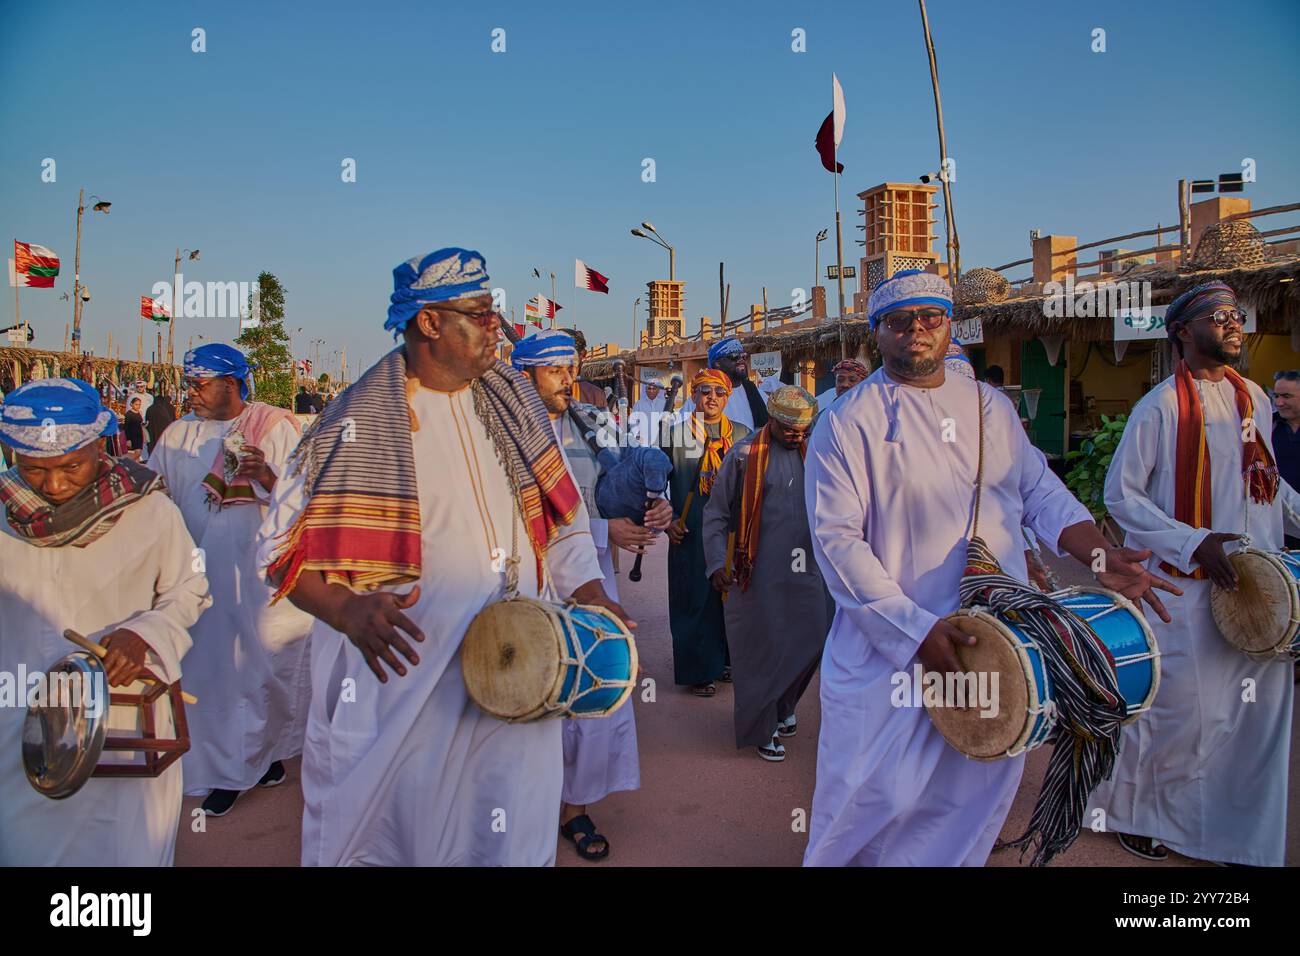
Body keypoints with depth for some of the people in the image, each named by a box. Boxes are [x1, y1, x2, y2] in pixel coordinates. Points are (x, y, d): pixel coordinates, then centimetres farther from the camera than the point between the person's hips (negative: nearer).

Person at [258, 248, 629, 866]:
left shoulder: (513, 401, 6)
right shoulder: (359, 421, -8)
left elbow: (561, 512, 12)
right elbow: (281, 545, -5)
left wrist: (593, 600, 0)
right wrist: (346, 609, -22)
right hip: (400, 673, -3)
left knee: (509, 838, 9)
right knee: (376, 835, 10)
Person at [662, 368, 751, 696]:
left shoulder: (741, 434, 8)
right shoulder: (674, 430, 0)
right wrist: (668, 518, -8)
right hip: (690, 530, -3)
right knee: (695, 597, 2)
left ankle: (724, 659, 24)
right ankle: (698, 670, 14)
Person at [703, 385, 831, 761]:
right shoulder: (745, 453, -5)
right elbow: (716, 511, -2)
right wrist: (717, 562, -10)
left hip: (805, 569, 4)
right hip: (758, 571, -4)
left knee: (810, 641, 11)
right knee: (760, 649, 5)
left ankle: (782, 706, 37)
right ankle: (761, 728, 23)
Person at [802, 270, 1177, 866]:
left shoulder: (991, 407, 9)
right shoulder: (849, 421, -9)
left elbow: (1040, 490, 13)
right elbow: (837, 538, -14)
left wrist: (1099, 553, -6)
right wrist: (917, 629, -21)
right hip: (888, 647, -5)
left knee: (983, 784, 15)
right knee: (877, 795, 0)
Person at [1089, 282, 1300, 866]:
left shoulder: (1253, 398, 9)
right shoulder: (1161, 407, -11)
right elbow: (1119, 494, -11)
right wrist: (1194, 542, -20)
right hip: (1187, 587, -6)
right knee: (1179, 712, 1)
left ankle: (1238, 837, 30)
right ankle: (1130, 811, 27)